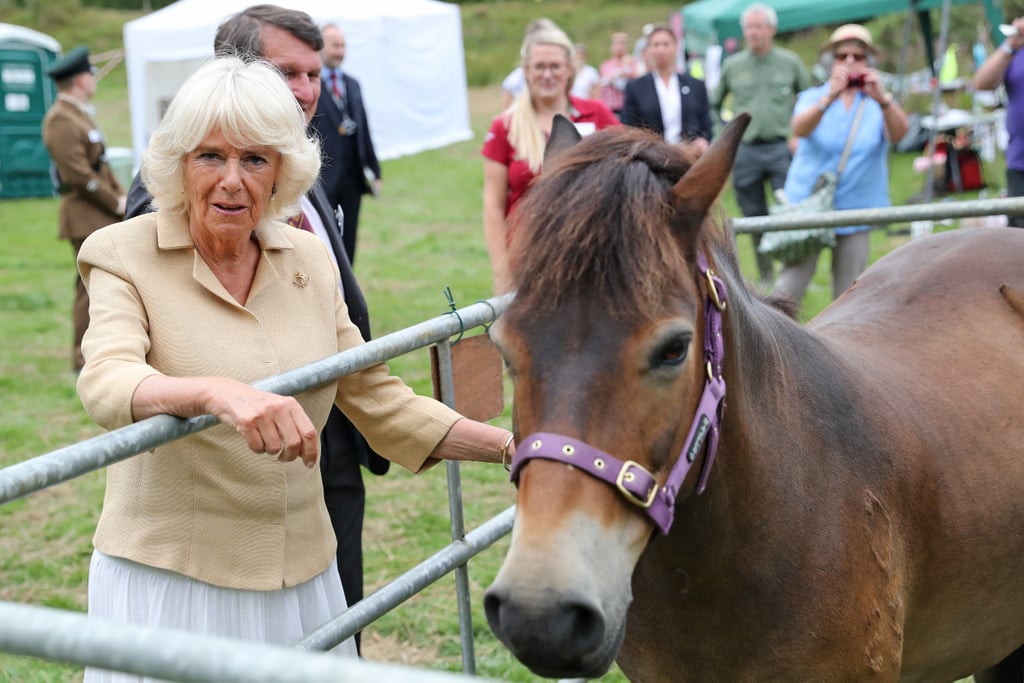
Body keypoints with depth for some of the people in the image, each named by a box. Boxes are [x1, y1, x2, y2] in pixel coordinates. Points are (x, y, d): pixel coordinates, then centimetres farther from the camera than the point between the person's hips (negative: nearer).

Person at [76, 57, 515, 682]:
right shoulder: (124, 256, -8)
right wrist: (218, 392, -46)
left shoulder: (309, 260, 5)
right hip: (169, 577, -4)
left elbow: (380, 401, 11)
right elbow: (105, 384, -27)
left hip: (304, 576, 4)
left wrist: (512, 446, 4)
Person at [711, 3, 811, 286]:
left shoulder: (790, 62, 3)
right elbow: (713, 104, 16)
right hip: (745, 151, 2)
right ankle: (766, 276, 18)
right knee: (755, 218, 8)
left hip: (782, 148, -2)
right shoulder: (732, 65, 6)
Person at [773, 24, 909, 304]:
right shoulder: (813, 98, 4)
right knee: (791, 283, -8)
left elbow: (898, 133, -17)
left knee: (848, 291, 5)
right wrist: (829, 97, -37)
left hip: (856, 208, 1)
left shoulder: (878, 102, 4)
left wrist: (882, 99, -37)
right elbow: (799, 129, -19)